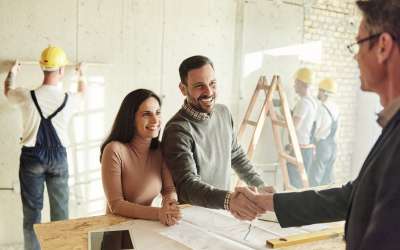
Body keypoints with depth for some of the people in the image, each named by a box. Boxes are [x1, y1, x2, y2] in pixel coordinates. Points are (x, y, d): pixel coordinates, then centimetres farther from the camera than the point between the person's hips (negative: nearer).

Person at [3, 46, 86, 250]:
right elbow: (82, 93, 17)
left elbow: (7, 90, 12)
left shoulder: (26, 96, -13)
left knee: (32, 210, 9)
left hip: (31, 157, 0)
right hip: (58, 156, 1)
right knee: (60, 210, 12)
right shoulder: (69, 99, -10)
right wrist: (81, 76, 38)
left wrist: (12, 73, 33)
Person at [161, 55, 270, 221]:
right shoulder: (178, 130, -20)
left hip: (222, 212, 6)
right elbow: (187, 185, -29)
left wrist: (260, 186, 10)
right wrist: (228, 200, -44)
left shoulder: (223, 113, 2)